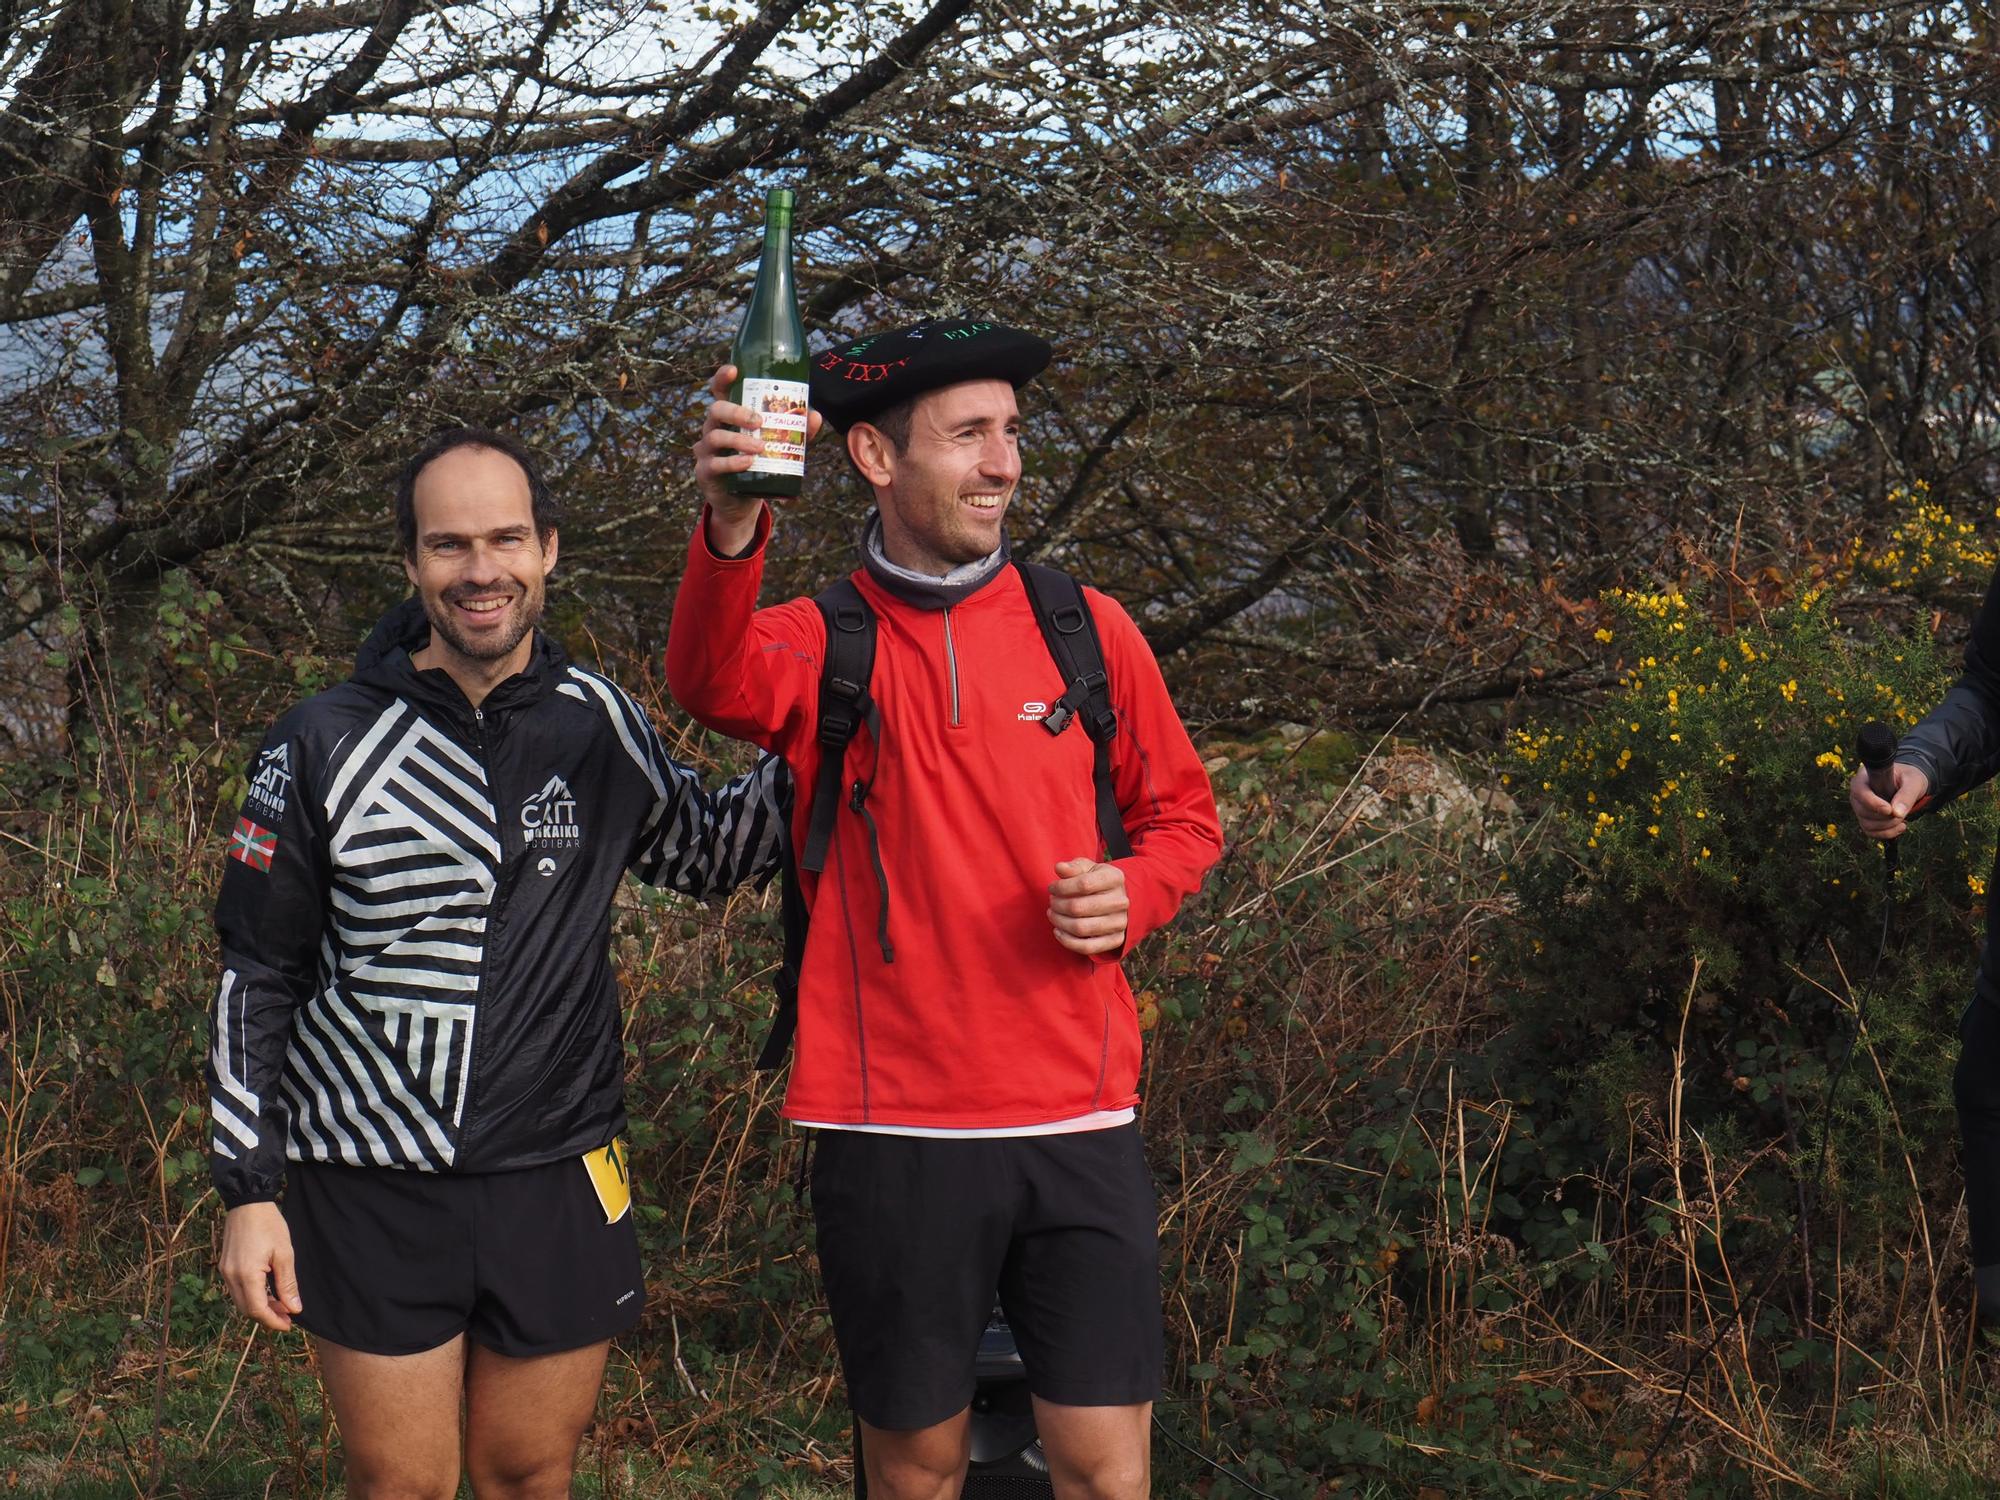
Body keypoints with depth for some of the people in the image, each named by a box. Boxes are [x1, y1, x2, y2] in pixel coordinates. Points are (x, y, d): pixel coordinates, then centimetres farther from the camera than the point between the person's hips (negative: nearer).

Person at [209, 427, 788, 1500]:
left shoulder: (599, 728, 2)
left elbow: (707, 855, 18)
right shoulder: (325, 747, -4)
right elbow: (257, 976, 1)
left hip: (555, 1181, 2)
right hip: (371, 1191, -2)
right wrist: (249, 1188, -2)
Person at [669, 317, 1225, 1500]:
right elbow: (715, 683, -23)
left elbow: (1183, 815, 16)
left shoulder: (1086, 628, 6)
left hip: (1077, 1121, 1)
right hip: (889, 1130, -1)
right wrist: (731, 531, -43)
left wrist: (1131, 897, -7)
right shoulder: (816, 644, 0)